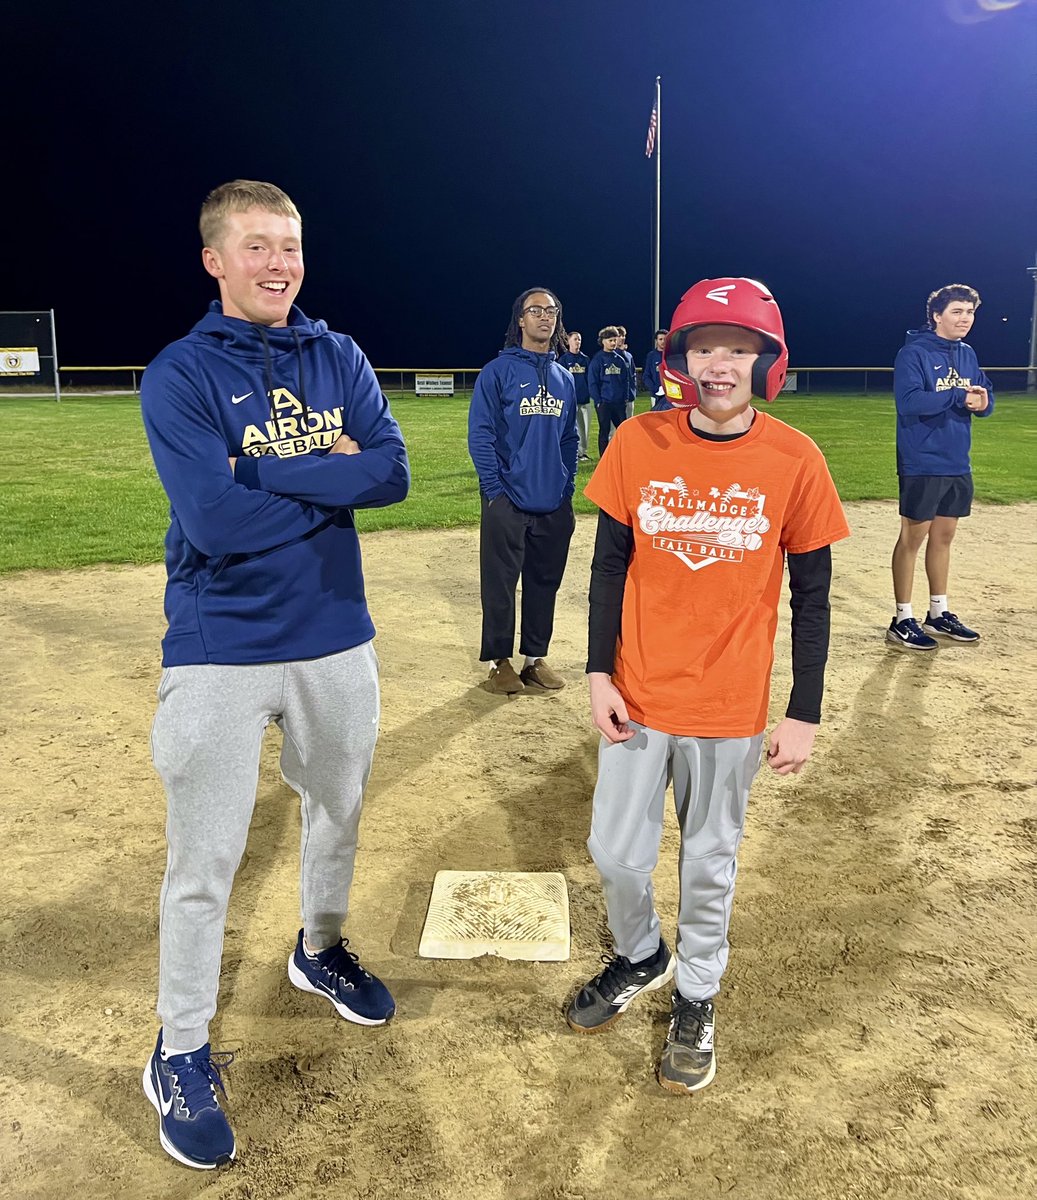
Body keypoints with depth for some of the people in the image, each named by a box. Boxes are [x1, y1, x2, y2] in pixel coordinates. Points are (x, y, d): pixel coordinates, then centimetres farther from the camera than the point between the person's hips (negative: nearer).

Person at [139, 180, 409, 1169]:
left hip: (337, 639, 5)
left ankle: (319, 952, 49)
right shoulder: (178, 375, -9)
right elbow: (218, 519, -22)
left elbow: (394, 471, -9)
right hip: (220, 650, -4)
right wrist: (335, 479, -13)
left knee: (338, 815, 22)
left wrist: (268, 478, -17)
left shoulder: (340, 360, 5)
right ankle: (179, 1055, 26)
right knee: (203, 862, 5)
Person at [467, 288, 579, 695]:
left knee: (545, 584, 11)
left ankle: (536, 657, 25)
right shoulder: (498, 371, -4)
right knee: (500, 586, 3)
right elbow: (480, 435, -8)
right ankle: (498, 661, 16)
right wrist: (495, 490, -13)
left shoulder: (564, 378, 13)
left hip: (554, 506, 5)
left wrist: (568, 488, 9)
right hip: (508, 504, -5)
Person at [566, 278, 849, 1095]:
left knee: (709, 860, 15)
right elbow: (610, 564, 1)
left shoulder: (795, 459, -10)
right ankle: (640, 958, 44)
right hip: (639, 695, 2)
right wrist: (599, 673, -4)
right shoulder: (638, 443, -6)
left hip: (732, 706, -1)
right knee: (617, 853, 12)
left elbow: (812, 594, -3)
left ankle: (697, 995, 41)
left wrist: (805, 714, -4)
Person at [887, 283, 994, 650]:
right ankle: (902, 620, 8)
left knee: (943, 536, 14)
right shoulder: (914, 353, -10)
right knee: (913, 537, 0)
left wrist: (983, 403, -12)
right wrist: (959, 397, -24)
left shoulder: (968, 354, 12)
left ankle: (939, 613, 25)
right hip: (922, 465, -7)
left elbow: (985, 397, 11)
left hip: (957, 465, 7)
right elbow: (909, 402, -22)